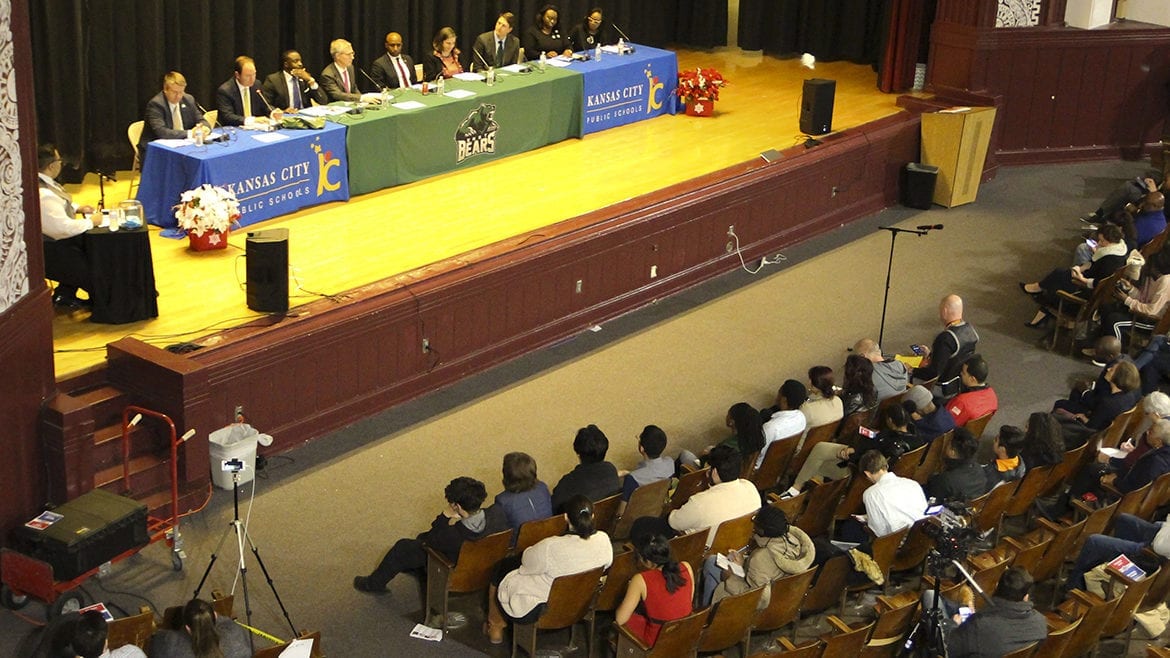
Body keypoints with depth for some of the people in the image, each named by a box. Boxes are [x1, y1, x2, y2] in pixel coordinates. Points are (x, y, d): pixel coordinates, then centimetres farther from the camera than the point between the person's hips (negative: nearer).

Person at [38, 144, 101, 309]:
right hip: (46, 252, -10)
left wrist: (78, 208, 6)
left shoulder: (42, 182, -2)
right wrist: (91, 222, -16)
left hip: (51, 238, 10)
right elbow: (65, 228, -30)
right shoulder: (44, 196, -33)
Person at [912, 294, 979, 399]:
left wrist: (912, 371, -14)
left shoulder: (945, 338, -30)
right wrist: (930, 353, 17)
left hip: (947, 390, -9)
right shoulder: (971, 329, -3)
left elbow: (934, 372, -28)